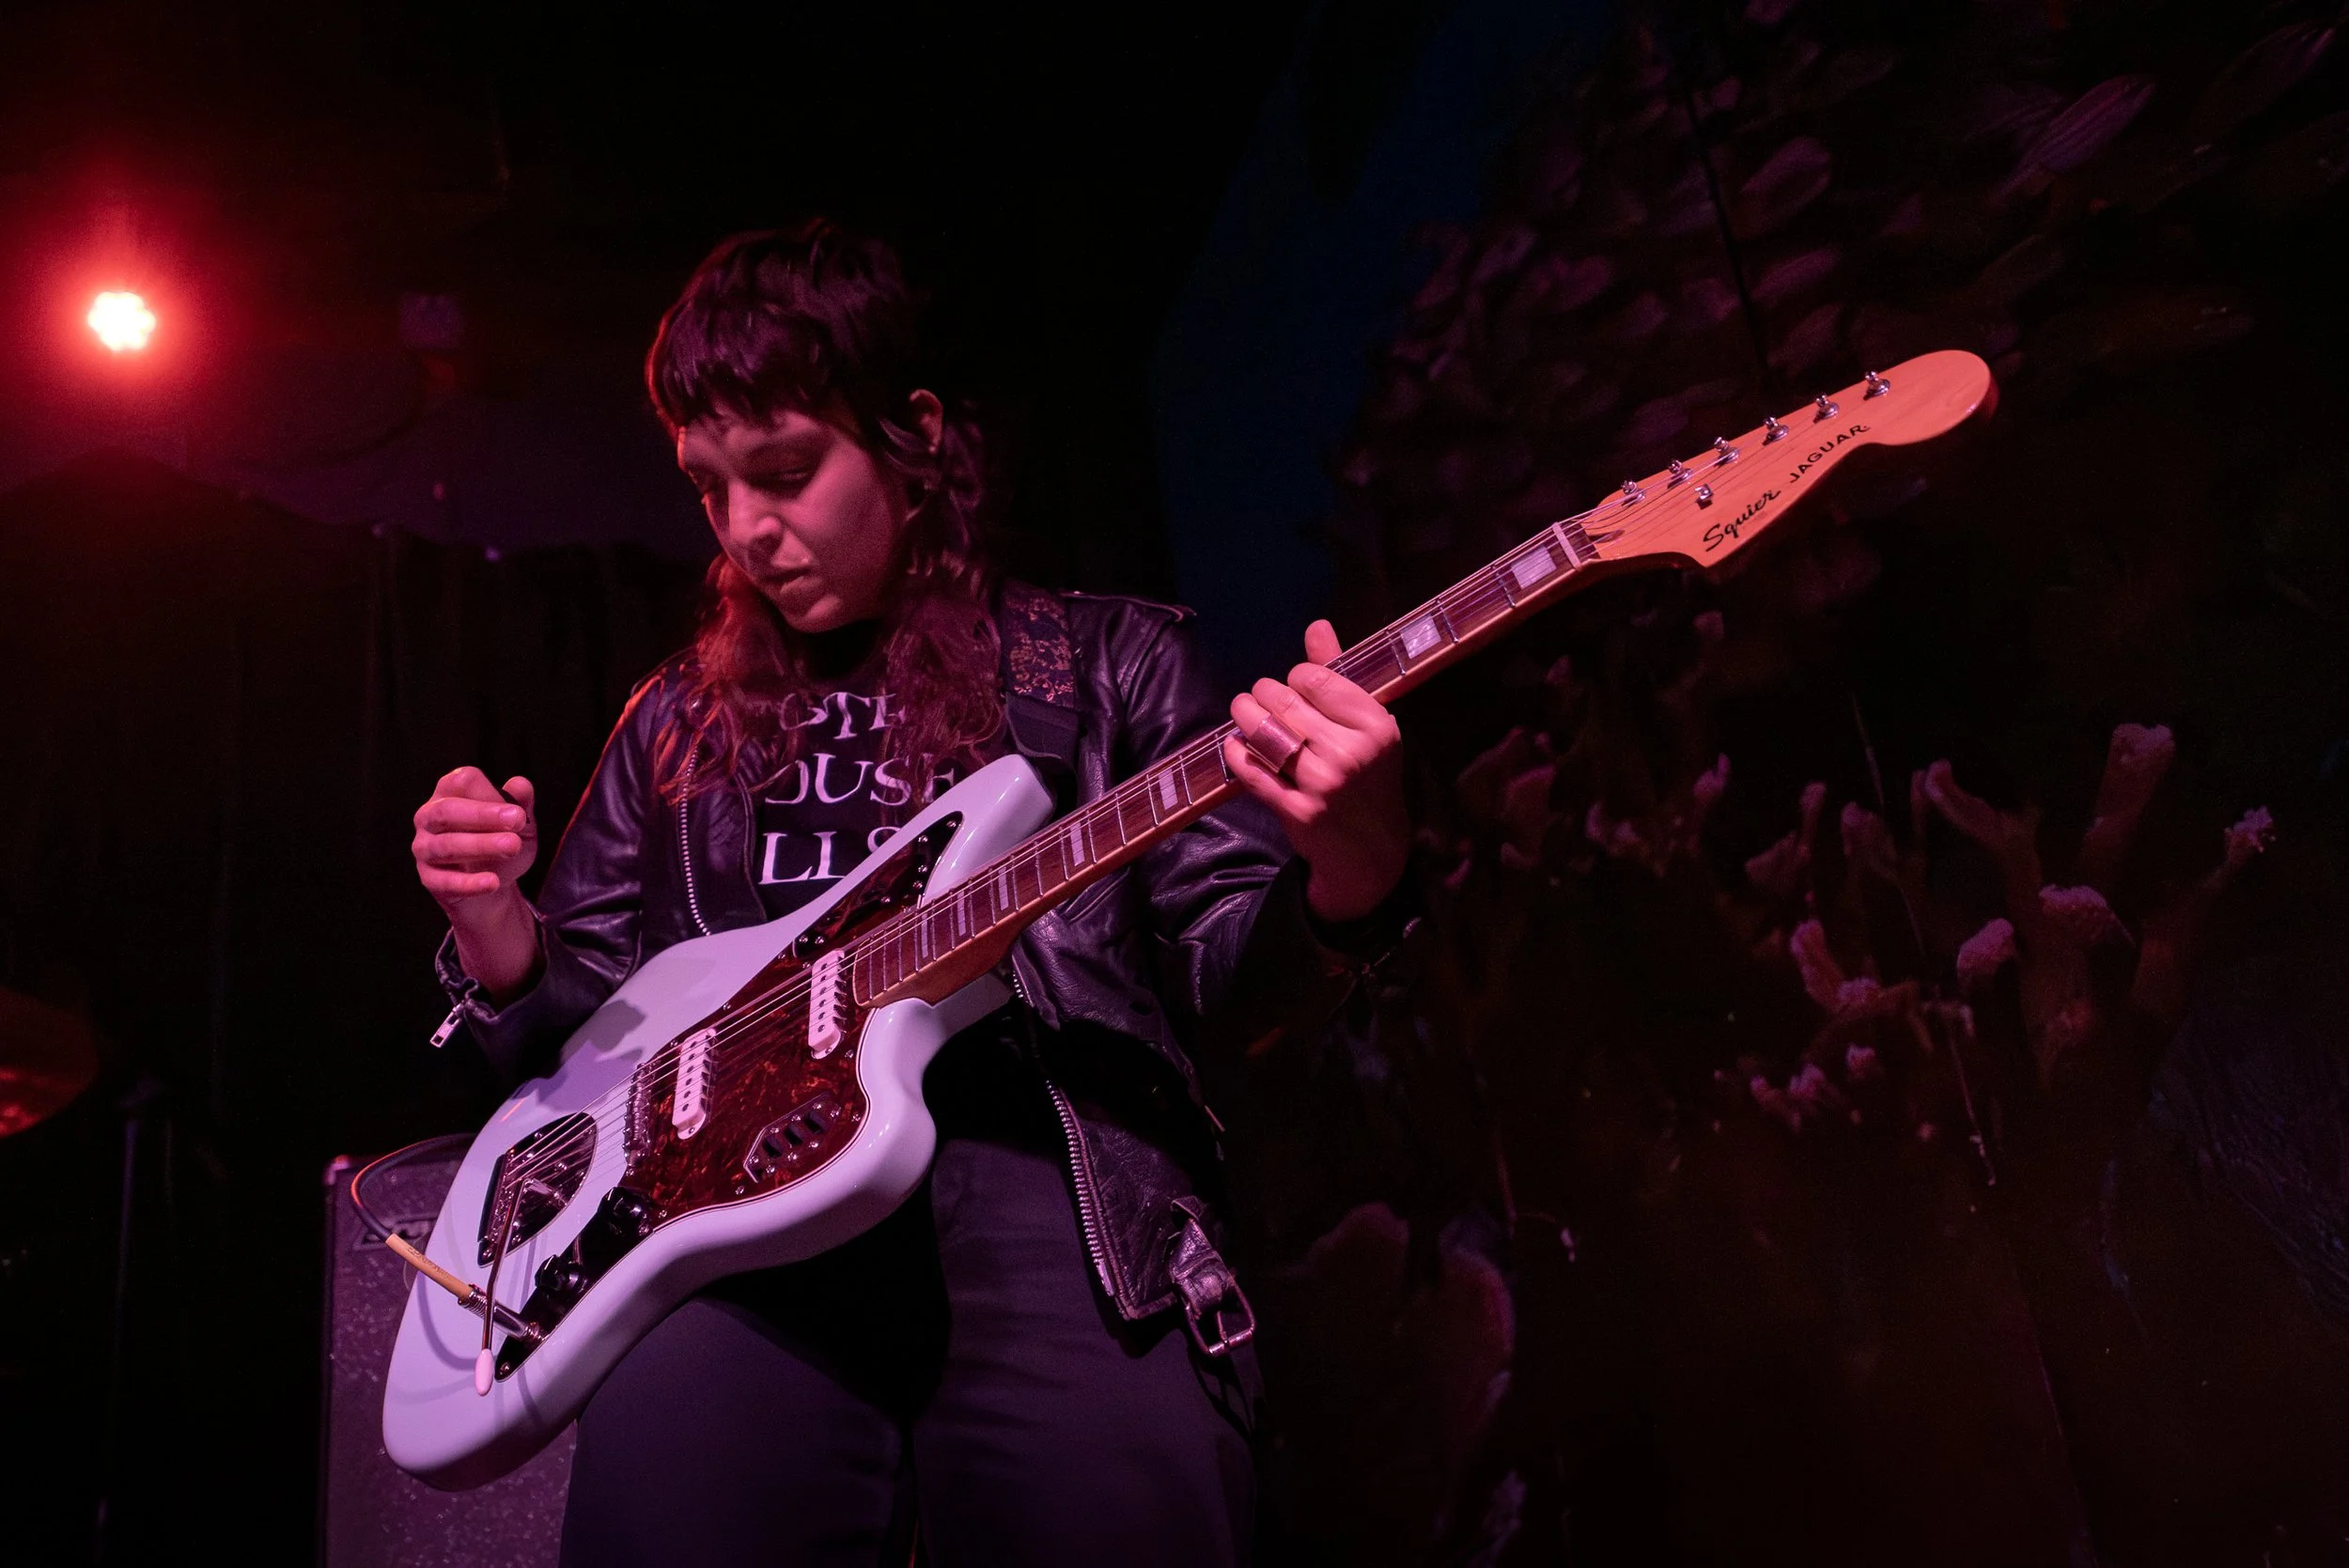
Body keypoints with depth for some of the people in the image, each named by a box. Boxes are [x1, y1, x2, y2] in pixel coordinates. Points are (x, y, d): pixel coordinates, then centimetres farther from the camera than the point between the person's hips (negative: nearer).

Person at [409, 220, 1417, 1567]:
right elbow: (577, 1016, 27)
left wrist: (1350, 875, -15)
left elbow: (1231, 994, 7)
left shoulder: (1108, 661, 15)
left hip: (1053, 1166, -1)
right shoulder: (678, 723, 24)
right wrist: (496, 932, 5)